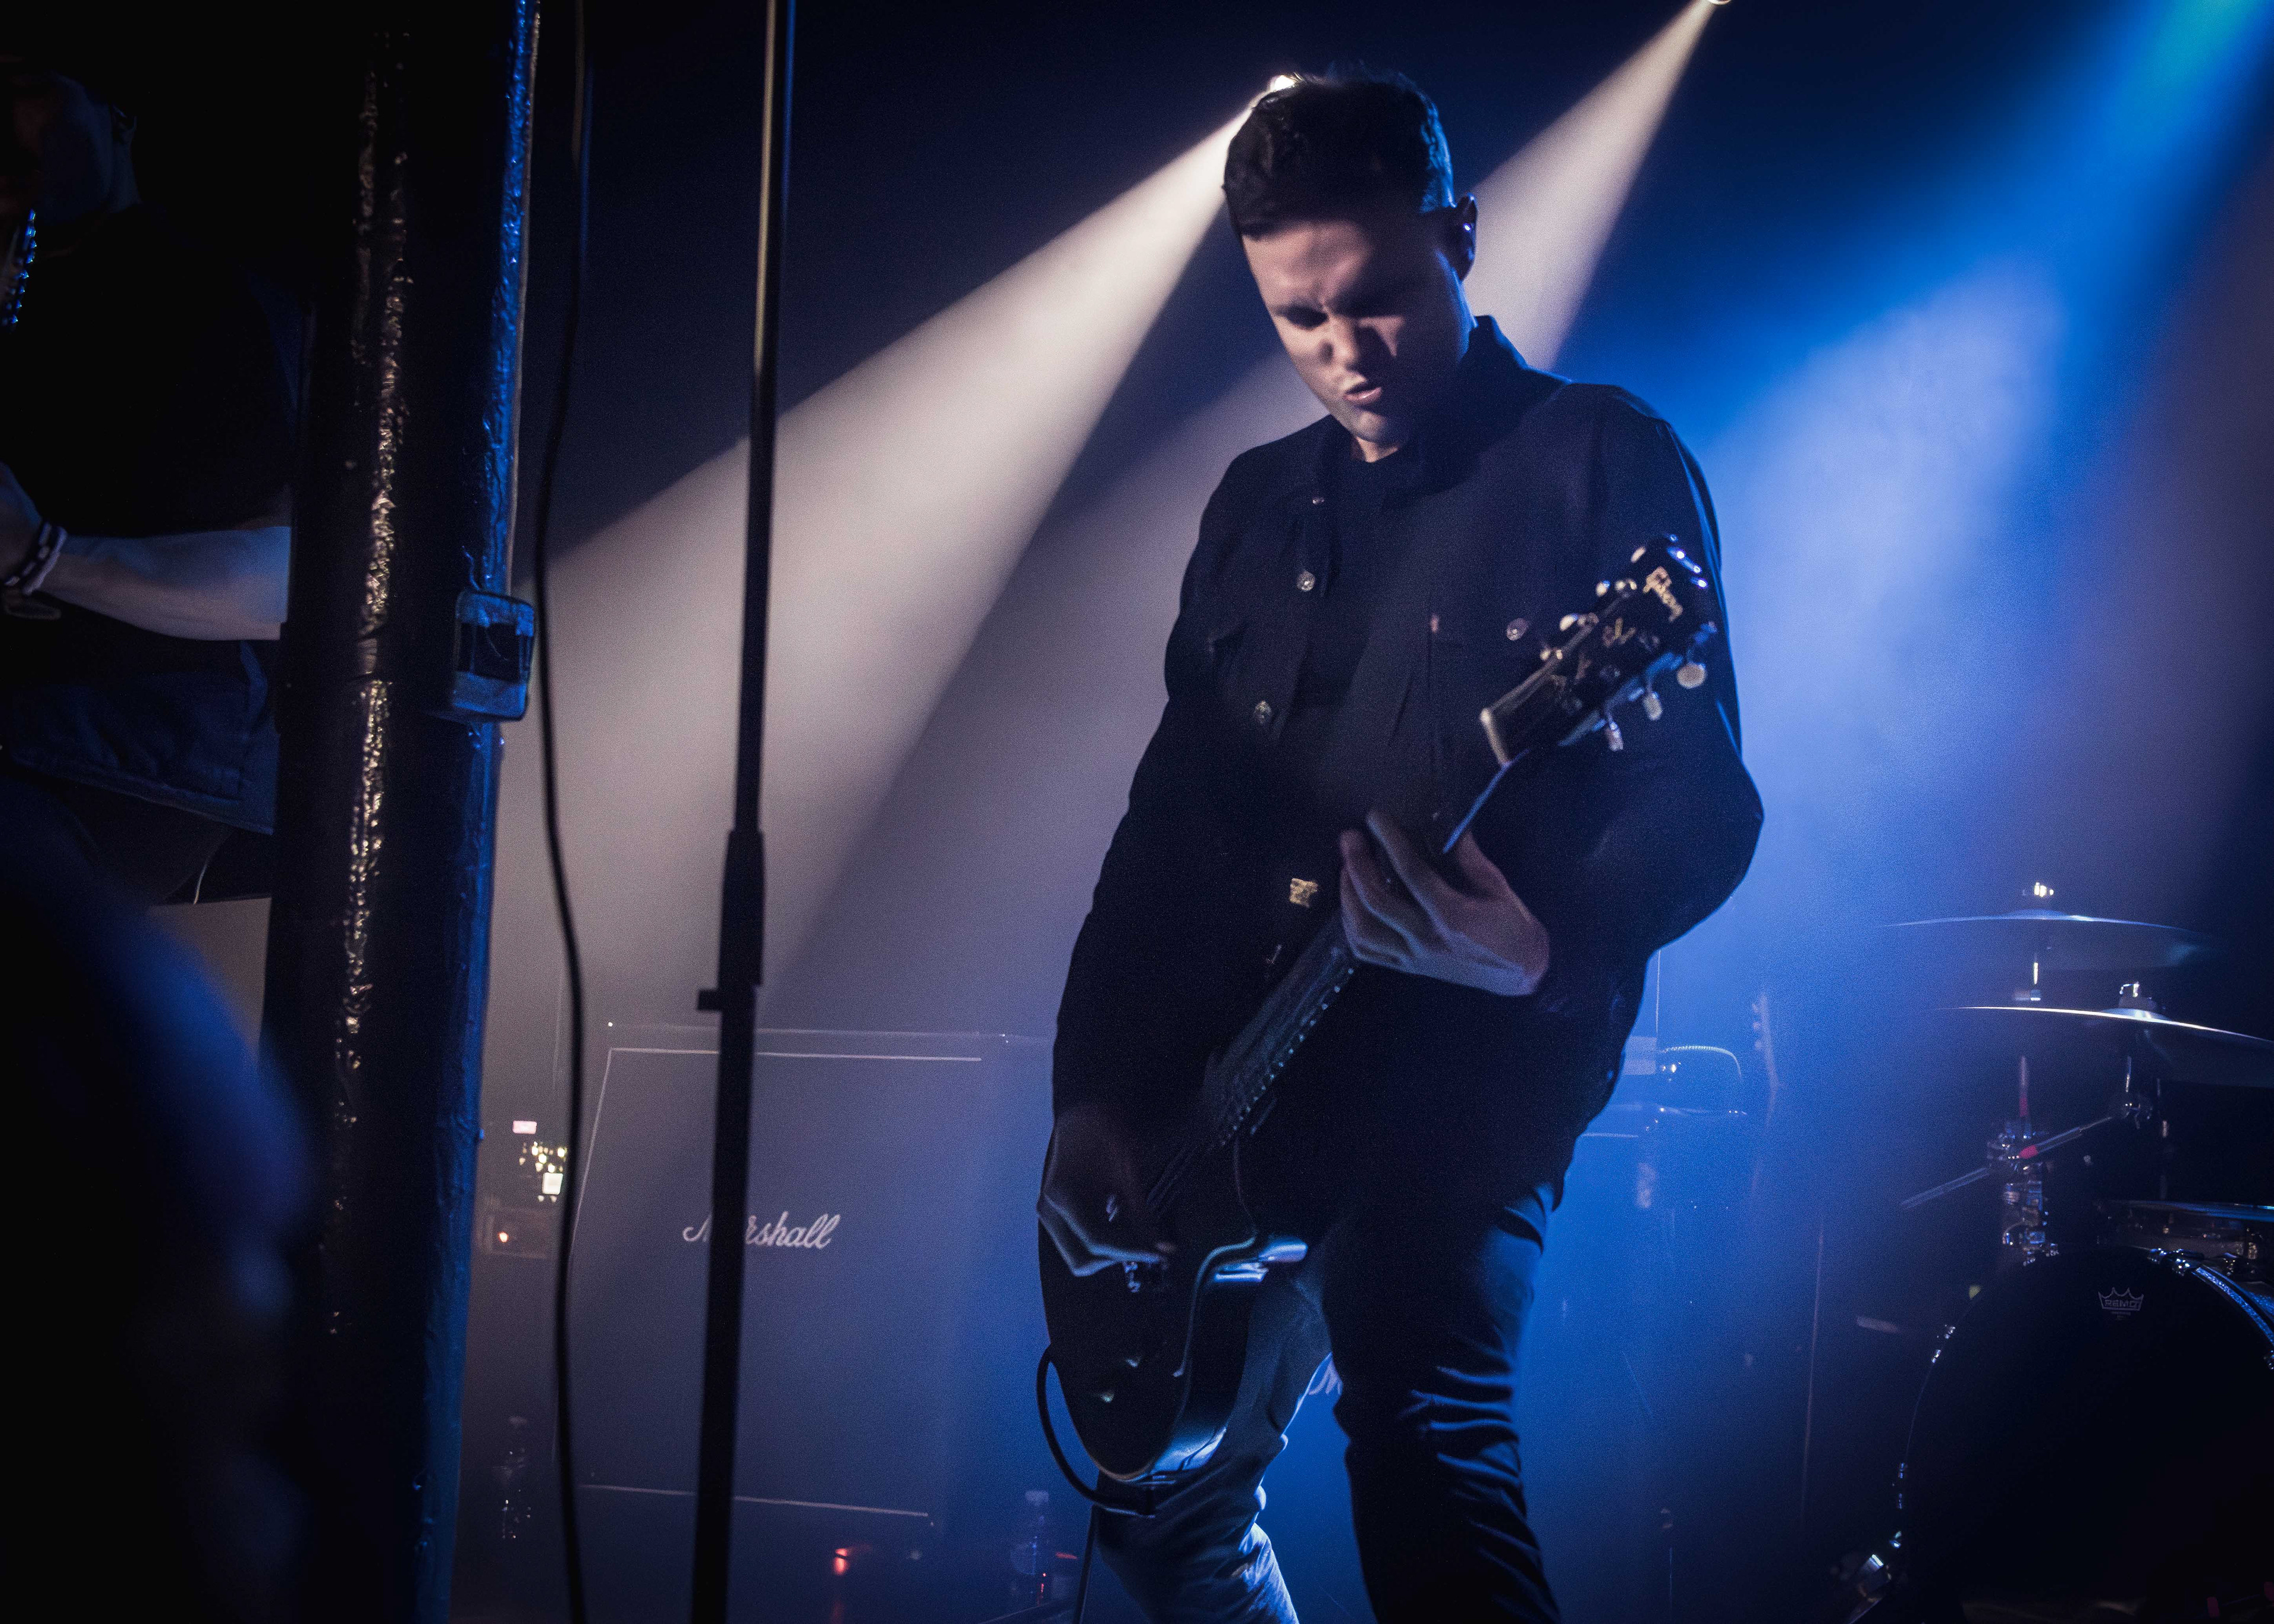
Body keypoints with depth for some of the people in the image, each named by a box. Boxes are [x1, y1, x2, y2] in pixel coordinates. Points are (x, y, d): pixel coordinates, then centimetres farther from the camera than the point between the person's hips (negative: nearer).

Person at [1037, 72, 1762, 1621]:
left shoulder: (1602, 463, -4)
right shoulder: (1259, 502, 15)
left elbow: (1703, 804, -11)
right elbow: (1166, 817, 15)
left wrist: (1552, 946, -30)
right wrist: (1094, 1089, 6)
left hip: (1458, 1095, -7)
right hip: (1225, 1099, 7)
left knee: (1424, 1451, -24)